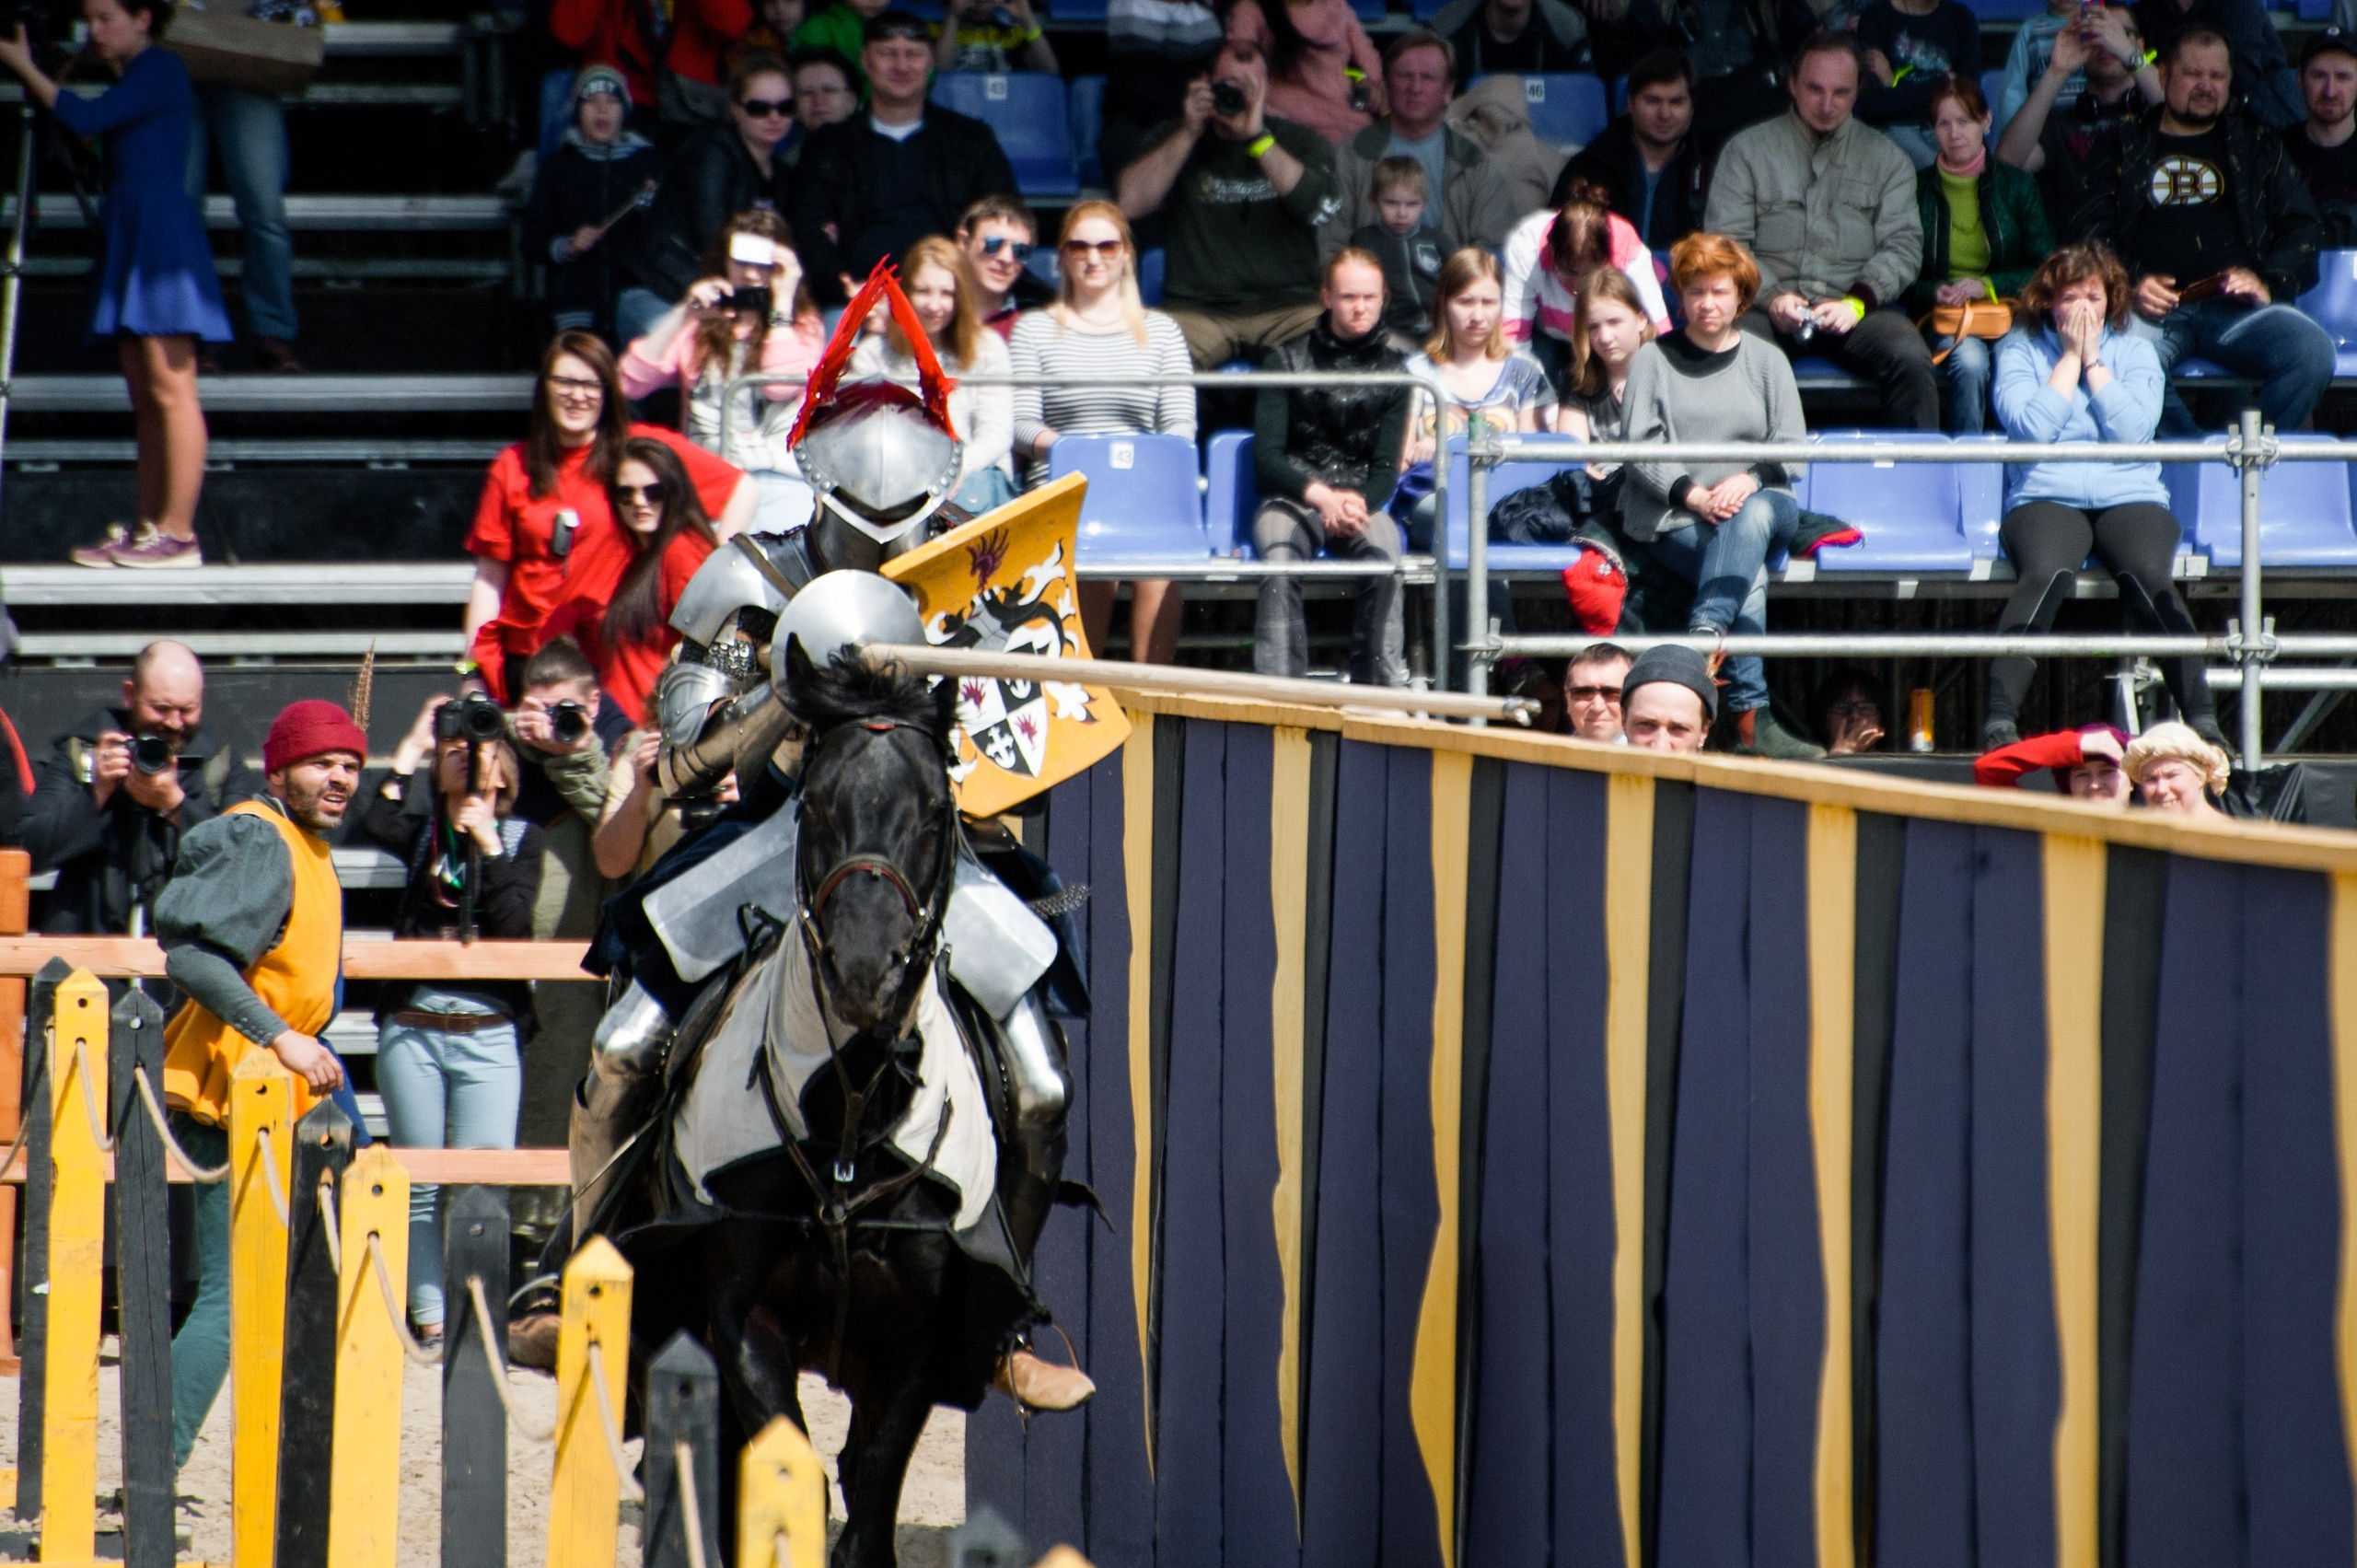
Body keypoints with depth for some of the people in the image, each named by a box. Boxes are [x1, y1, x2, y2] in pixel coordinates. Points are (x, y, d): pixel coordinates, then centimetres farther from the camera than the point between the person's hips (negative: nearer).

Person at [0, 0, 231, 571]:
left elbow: (86, 118, -16)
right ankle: (145, 530, 7)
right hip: (129, 241, 10)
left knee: (170, 390, -11)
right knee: (145, 399, 7)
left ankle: (177, 534, -13)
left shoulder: (161, 68, -7)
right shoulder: (130, 79, 20)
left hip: (161, 235, -10)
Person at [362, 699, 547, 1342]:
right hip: (413, 1029, 2)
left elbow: (514, 923, -7)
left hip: (487, 1034, -2)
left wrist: (487, 845, -10)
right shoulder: (423, 832, 11)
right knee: (421, 1185, 4)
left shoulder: (522, 839, 7)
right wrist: (410, 749, -5)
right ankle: (429, 1315, 8)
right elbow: (374, 825, -13)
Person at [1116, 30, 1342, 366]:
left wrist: (1257, 136, -16)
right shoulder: (1176, 138, 13)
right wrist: (1190, 132, -8)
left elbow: (1322, 209, -10)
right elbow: (1130, 204, -4)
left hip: (1287, 307, 0)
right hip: (1197, 310, 0)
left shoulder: (1300, 141, 11)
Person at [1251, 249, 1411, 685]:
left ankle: (1383, 687, -33)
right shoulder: (1290, 360, 8)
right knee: (1279, 558, -35)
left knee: (1384, 555, -34)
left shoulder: (1391, 367, 11)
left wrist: (1358, 502, -18)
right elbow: (1266, 455, 0)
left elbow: (1387, 468, 5)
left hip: (1364, 498, 1)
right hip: (1292, 497, -1)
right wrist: (1320, 495, -17)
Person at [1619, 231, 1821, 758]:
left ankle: (1706, 630, -55)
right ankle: (1750, 717, -46)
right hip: (1674, 518, -2)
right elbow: (1639, 448, 0)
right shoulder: (1654, 360, 11)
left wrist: (1749, 482, -15)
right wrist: (1694, 496, -16)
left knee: (1753, 516, -38)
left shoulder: (1766, 360, 16)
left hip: (1762, 503, 2)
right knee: (1749, 576, -33)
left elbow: (1791, 449, 6)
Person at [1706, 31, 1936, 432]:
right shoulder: (1747, 150, 14)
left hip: (1857, 308, 1)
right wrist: (1770, 297, -13)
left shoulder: (1886, 158, 17)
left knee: (1912, 362, -30)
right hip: (1770, 306, -1)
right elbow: (1725, 242, 6)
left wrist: (1857, 301, -11)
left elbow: (1903, 247, 8)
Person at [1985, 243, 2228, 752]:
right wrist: (2070, 356, 0)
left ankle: (2201, 716, -35)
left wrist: (2092, 358, 1)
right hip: (2047, 499, -1)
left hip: (2129, 499, 1)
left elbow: (2133, 431, -2)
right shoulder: (2019, 351, 12)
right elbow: (2032, 428, -6)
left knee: (2149, 573, -32)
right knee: (2047, 572, -36)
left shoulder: (2135, 352, 16)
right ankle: (1999, 720, -43)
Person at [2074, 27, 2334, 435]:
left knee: (2313, 352, -30)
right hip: (2153, 306, -1)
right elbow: (2091, 232, 13)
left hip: (2237, 307, 1)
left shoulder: (2259, 148, 25)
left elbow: (2300, 228, 17)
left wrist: (2267, 284, -4)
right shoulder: (2122, 149, 23)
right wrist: (2131, 285, -7)